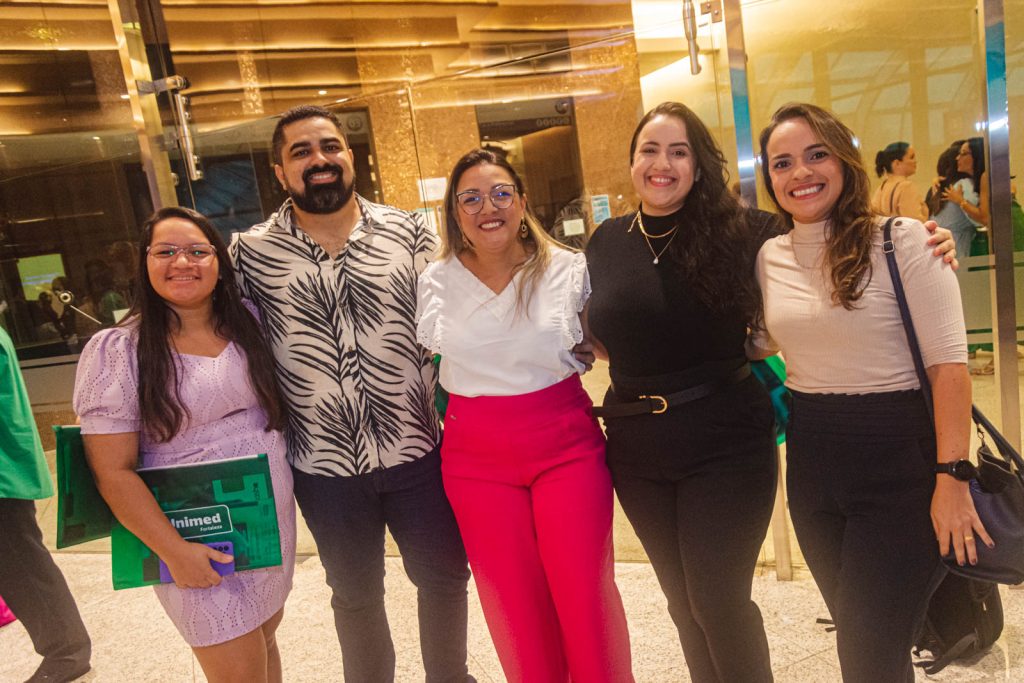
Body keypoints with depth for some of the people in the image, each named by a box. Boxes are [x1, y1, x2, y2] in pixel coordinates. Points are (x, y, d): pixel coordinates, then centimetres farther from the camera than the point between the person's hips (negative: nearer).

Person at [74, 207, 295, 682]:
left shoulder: (249, 323, 1)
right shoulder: (116, 351, -12)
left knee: (264, 639, 21)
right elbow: (113, 471, -12)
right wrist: (172, 549, -14)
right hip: (197, 543, -4)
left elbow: (278, 405, 14)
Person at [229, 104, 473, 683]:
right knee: (355, 594, 20)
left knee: (444, 577, 17)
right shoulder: (251, 254, -4)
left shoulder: (409, 232, -2)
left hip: (417, 451, 1)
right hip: (326, 465, 0)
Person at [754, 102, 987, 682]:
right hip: (811, 463, 5)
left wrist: (951, 477, -18)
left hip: (897, 458, -5)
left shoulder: (901, 241, -10)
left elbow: (949, 363, -13)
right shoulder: (770, 258, 5)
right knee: (856, 630, 20)